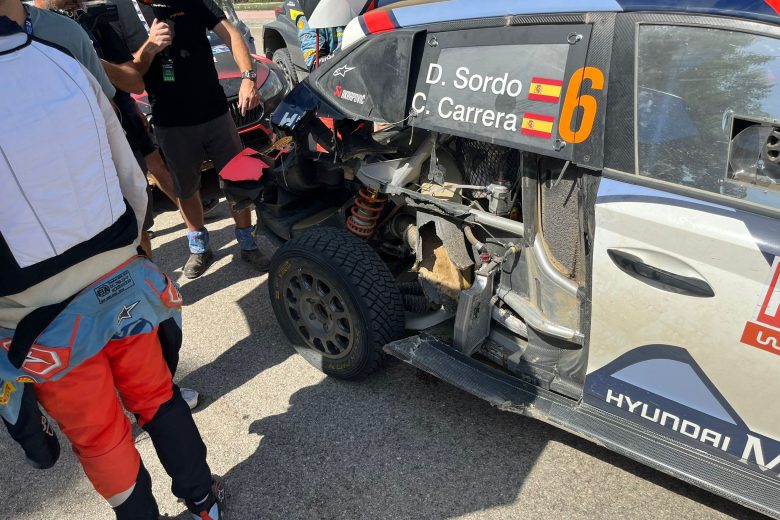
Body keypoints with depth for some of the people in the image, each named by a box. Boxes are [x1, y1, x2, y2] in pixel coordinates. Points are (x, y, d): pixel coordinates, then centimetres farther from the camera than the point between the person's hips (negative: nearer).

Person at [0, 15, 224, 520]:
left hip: (43, 328, -3)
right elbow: (133, 185, 0)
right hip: (122, 287, 4)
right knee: (158, 396, 23)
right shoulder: (67, 66, -9)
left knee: (100, 435, 19)